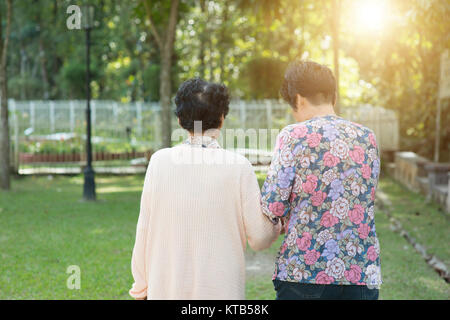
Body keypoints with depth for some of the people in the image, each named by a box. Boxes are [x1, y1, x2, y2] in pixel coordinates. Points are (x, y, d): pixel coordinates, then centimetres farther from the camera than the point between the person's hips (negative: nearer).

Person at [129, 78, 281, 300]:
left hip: (165, 289, 2)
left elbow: (144, 231, 0)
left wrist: (141, 286, 12)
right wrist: (277, 225, 17)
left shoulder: (160, 161, -4)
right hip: (220, 290, -2)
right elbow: (259, 238, -5)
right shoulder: (238, 167, -8)